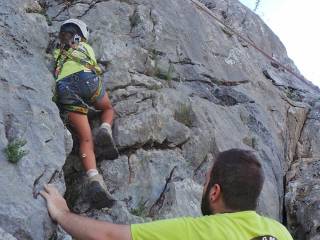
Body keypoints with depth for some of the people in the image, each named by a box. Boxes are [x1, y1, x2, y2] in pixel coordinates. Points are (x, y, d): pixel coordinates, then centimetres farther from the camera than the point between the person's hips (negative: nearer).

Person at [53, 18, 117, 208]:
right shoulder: (86, 47, 32)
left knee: (86, 139, -3)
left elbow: (53, 74, 23)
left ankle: (95, 180, -27)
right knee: (108, 109, 31)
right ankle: (105, 129, -4)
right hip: (86, 79, -1)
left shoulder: (56, 53, 35)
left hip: (64, 88, 1)